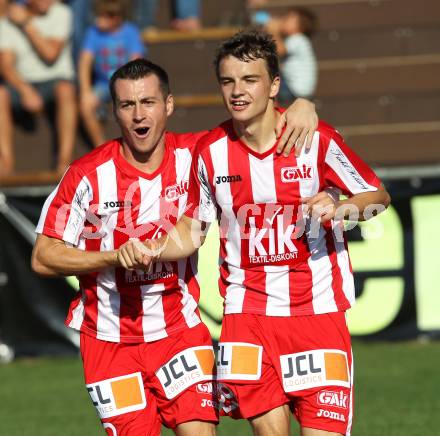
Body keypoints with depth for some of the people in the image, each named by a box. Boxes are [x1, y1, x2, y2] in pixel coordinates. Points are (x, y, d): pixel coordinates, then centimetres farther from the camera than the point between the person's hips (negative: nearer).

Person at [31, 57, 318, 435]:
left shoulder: (195, 155, -4)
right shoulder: (88, 175, -10)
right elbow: (43, 257, -7)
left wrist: (301, 106, -12)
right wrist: (117, 257, -18)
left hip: (180, 330, 1)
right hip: (110, 342, -1)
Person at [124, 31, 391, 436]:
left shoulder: (316, 139, -7)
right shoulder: (210, 151, 1)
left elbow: (378, 196, 3)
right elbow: (194, 228, 13)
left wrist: (338, 208, -18)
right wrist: (149, 251, -6)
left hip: (318, 308, -2)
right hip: (247, 310, 2)